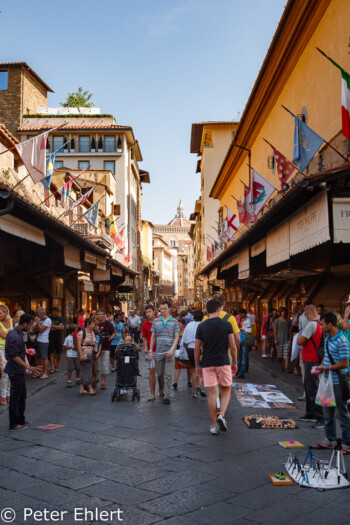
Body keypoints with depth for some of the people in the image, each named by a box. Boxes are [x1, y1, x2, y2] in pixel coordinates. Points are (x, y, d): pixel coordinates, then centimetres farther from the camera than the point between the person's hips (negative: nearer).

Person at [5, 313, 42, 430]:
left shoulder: (18, 333, 8)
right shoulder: (15, 336, -23)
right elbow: (14, 356, -26)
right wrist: (29, 367, -28)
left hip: (19, 371, 10)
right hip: (16, 371, -10)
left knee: (22, 395, 19)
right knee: (15, 397, 0)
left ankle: (21, 420, 31)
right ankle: (14, 424, 10)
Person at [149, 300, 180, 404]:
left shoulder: (174, 322, 2)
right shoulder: (156, 321, 8)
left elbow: (176, 337, 0)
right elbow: (153, 337, 11)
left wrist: (172, 349, -13)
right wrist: (151, 350, 5)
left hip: (169, 352, -2)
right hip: (158, 352, 2)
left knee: (168, 375, -5)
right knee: (160, 374, 11)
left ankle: (166, 396, -1)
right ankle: (161, 391, 32)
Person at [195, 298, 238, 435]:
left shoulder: (201, 326, -1)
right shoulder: (226, 325, -4)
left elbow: (197, 348, 1)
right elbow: (233, 346, -2)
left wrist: (197, 365, 11)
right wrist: (235, 362, 10)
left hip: (207, 364, 1)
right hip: (223, 362, -1)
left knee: (212, 393, 5)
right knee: (226, 390, 15)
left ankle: (214, 425, 9)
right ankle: (222, 415, -6)